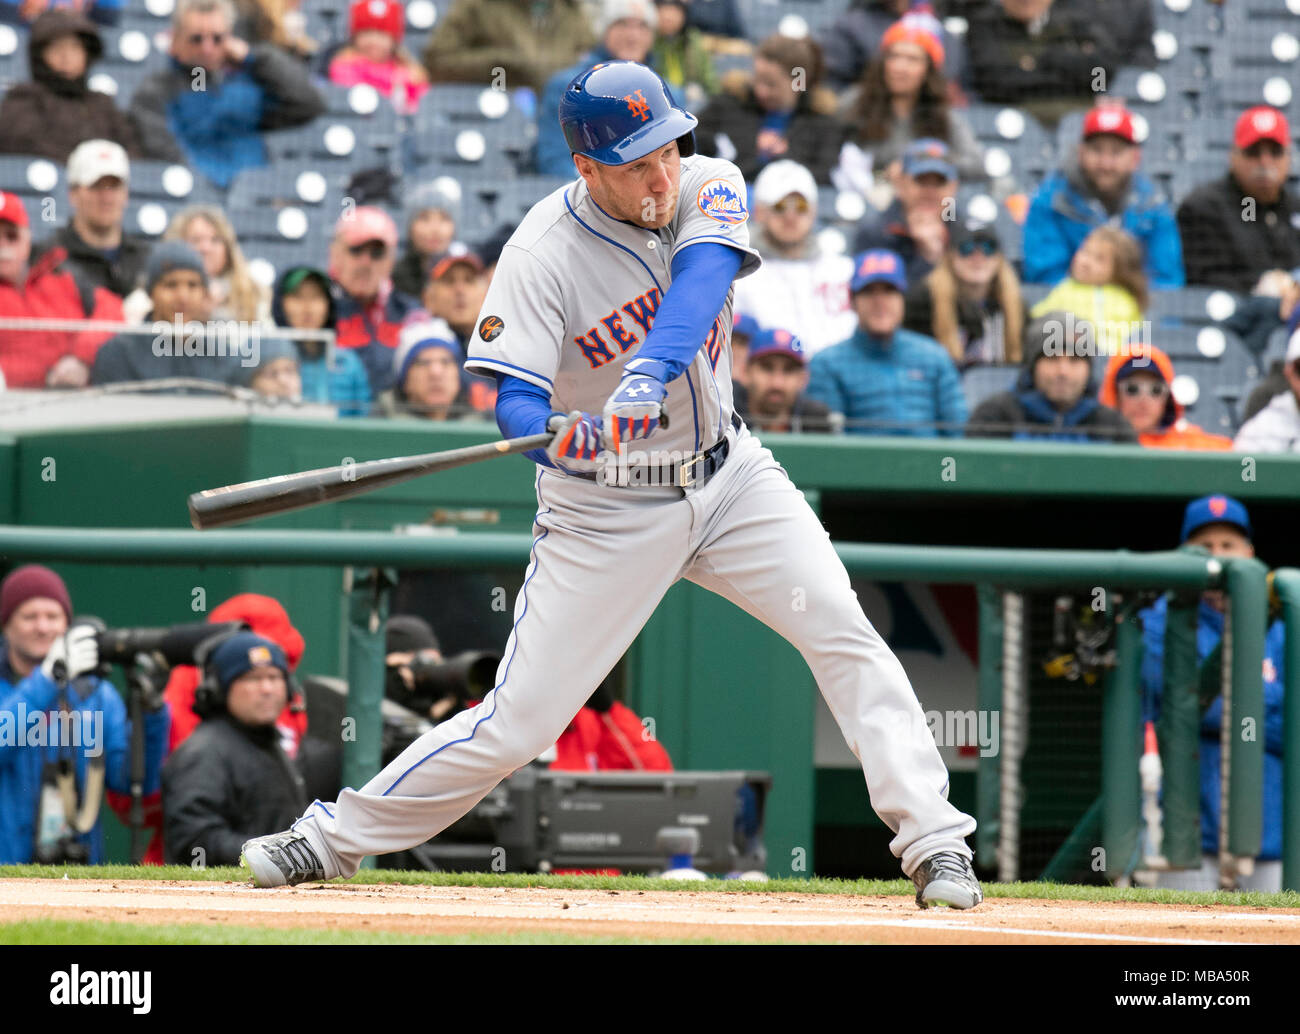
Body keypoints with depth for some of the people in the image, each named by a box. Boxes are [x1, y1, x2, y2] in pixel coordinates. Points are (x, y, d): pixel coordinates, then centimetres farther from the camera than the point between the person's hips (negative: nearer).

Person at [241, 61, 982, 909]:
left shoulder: (710, 188, -9)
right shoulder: (543, 255, -19)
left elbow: (701, 280, -29)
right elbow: (513, 401, -24)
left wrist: (650, 373, -47)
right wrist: (563, 436, -48)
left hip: (727, 474, 3)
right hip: (606, 512, -3)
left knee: (845, 636, -13)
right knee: (519, 722, -5)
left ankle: (933, 840, -8)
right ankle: (334, 837, 10)